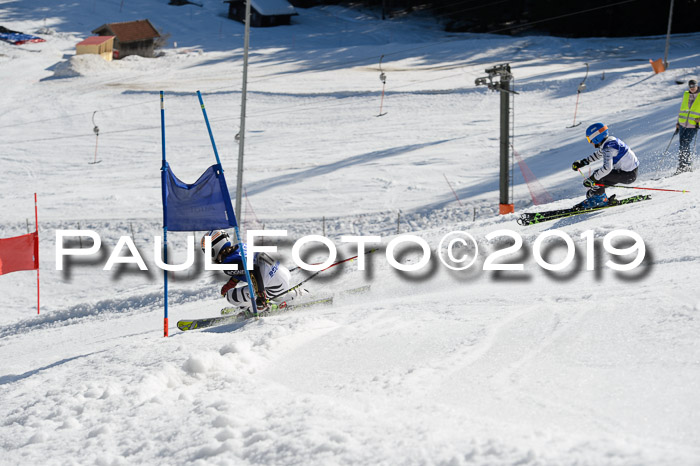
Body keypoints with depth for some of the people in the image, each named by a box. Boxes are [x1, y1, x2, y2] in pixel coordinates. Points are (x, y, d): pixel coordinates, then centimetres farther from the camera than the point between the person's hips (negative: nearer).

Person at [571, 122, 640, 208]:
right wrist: (582, 162, 22)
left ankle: (600, 199, 2)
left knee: (598, 178, -13)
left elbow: (607, 168, -33)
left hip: (628, 175, -10)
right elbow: (599, 154, 25)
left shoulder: (608, 147, -23)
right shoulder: (609, 141, 6)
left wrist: (592, 179, -27)